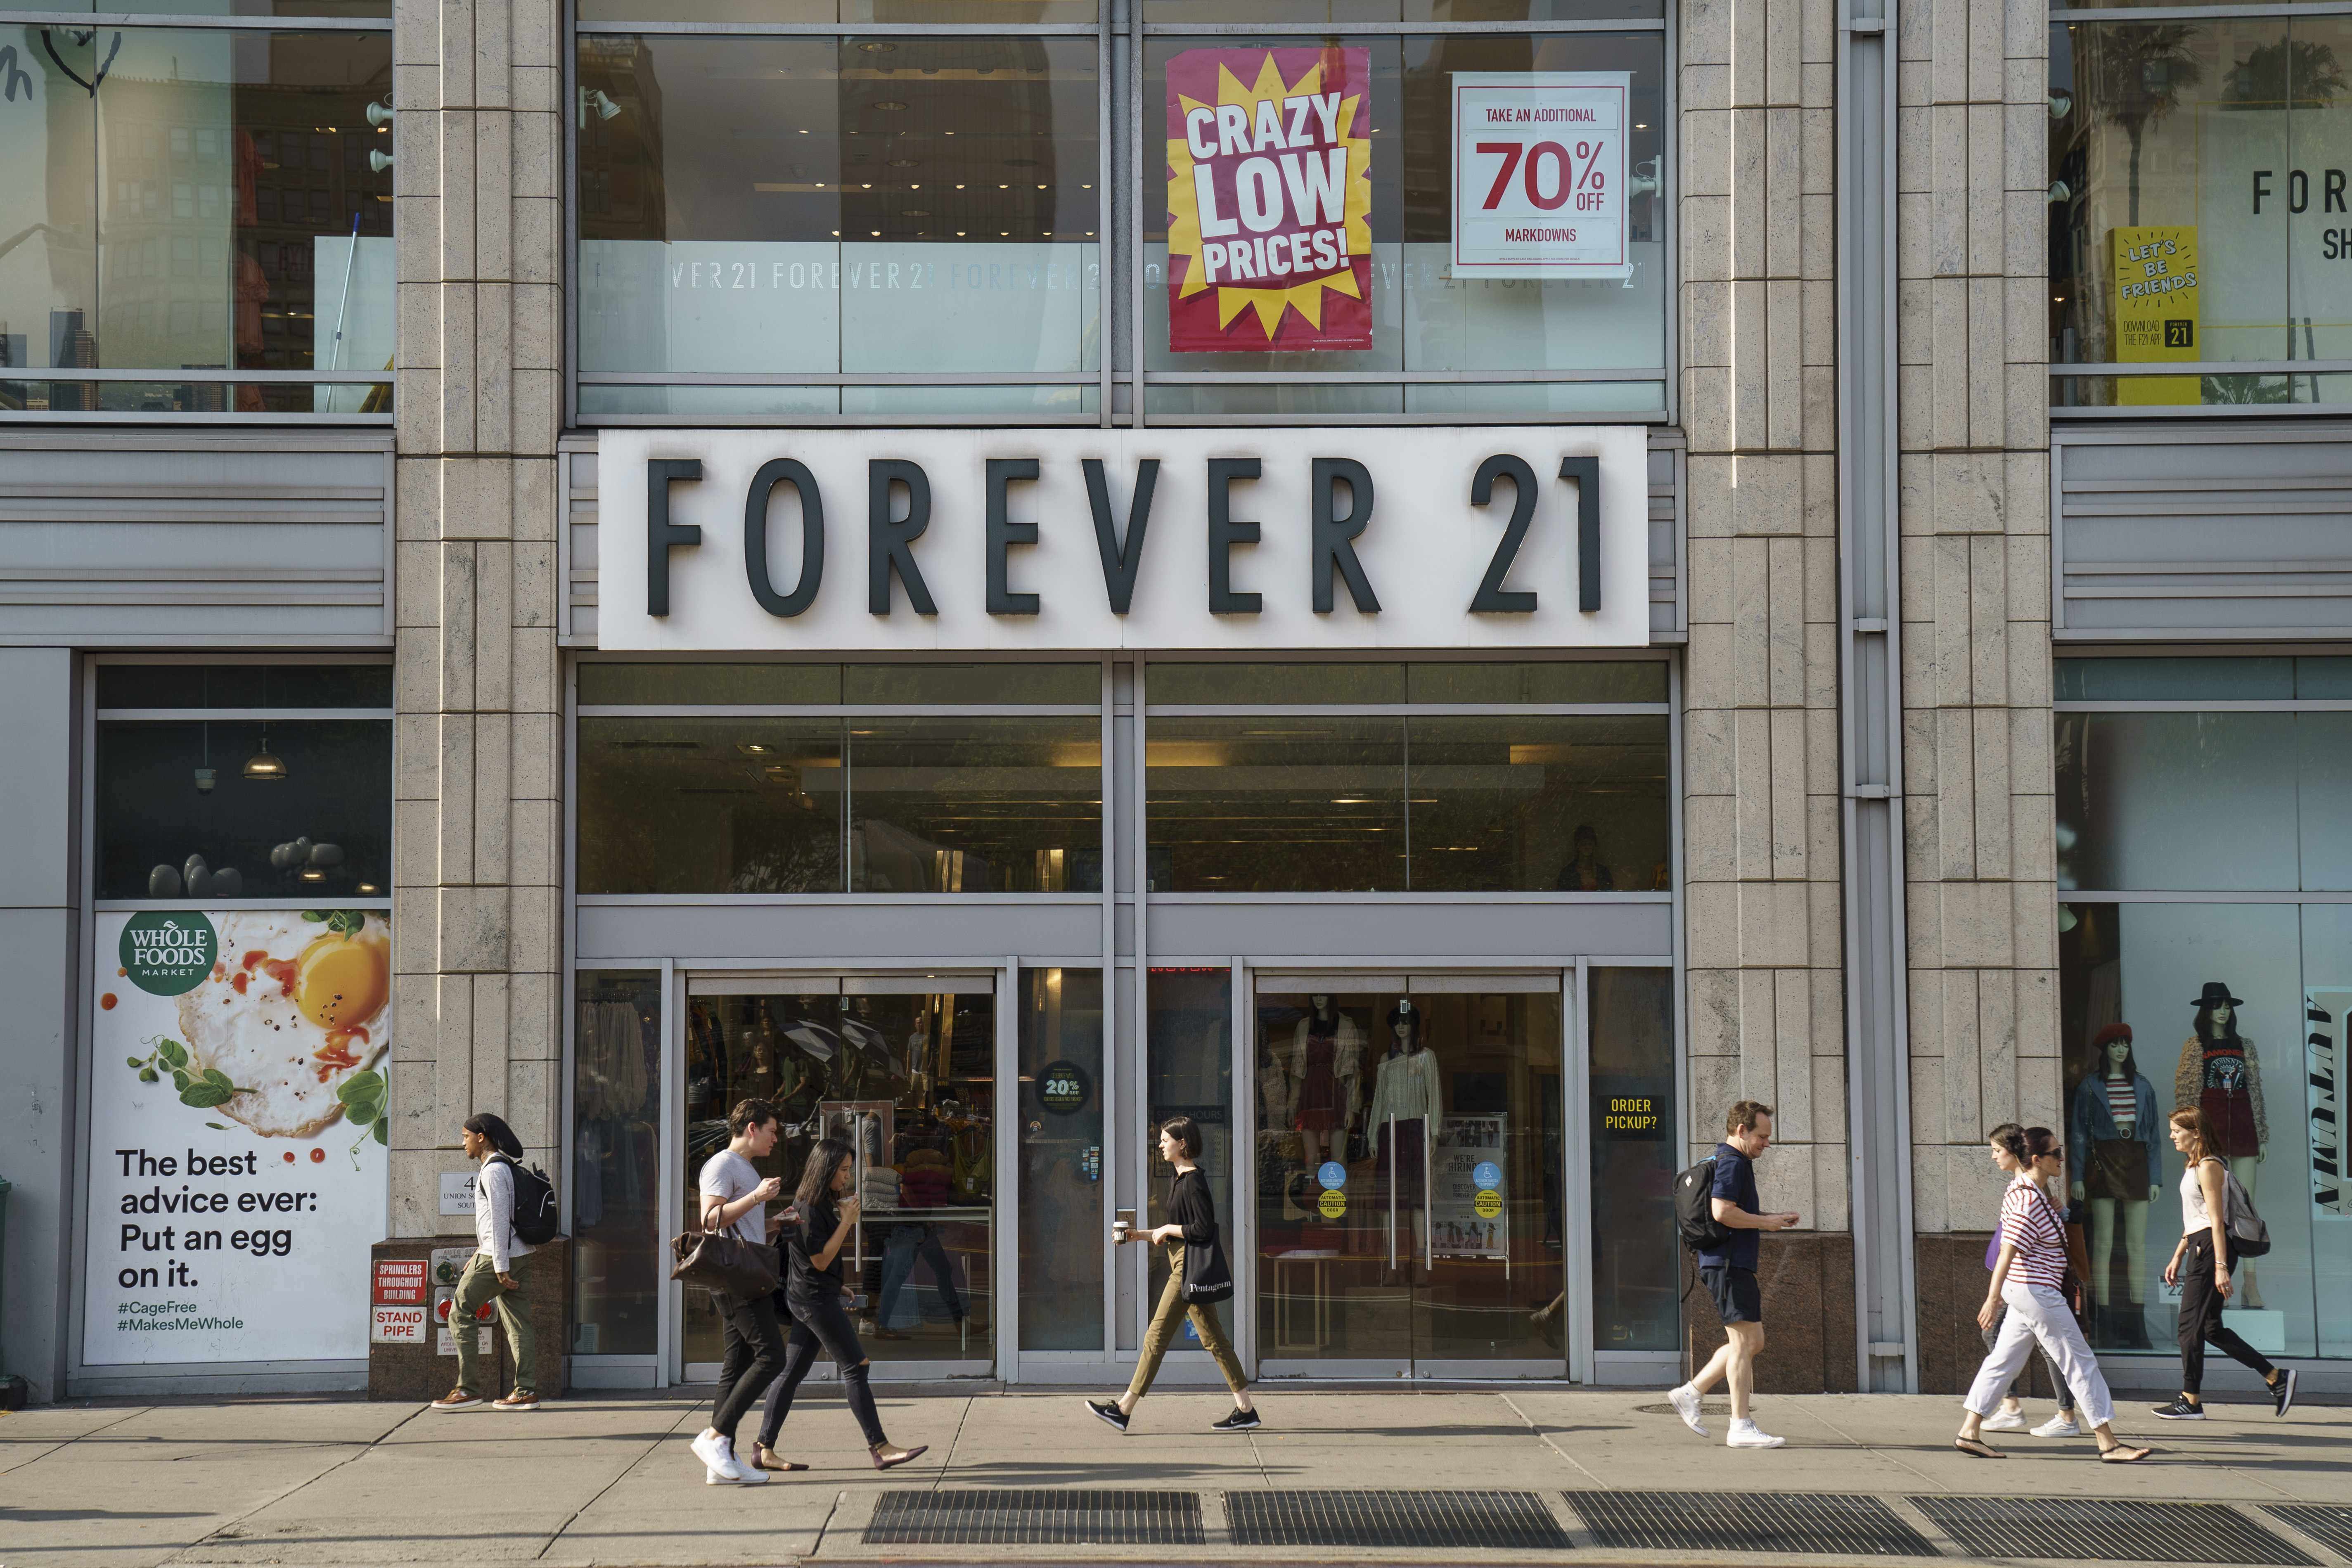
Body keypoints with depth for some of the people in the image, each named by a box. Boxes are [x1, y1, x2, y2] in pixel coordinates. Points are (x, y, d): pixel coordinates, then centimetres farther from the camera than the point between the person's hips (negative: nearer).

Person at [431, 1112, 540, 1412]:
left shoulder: (493, 1170, -14)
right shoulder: (503, 1166, 17)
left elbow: (499, 1219, -19)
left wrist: (500, 1267, -21)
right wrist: (479, 1256, 26)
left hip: (496, 1256, -10)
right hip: (510, 1256, 10)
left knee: (460, 1314, -3)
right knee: (515, 1322, 7)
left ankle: (468, 1389, -3)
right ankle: (527, 1391, 4)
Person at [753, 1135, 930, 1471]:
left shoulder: (821, 1202, 14)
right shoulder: (809, 1207, -17)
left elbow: (838, 1245, 23)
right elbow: (820, 1260, -18)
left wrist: (848, 1218, 6)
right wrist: (847, 1220, -17)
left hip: (806, 1299, 10)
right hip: (815, 1297, -10)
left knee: (793, 1372, 8)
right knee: (856, 1367, -8)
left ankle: (764, 1450, 8)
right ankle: (881, 1449, -7)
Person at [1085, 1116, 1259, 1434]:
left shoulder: (1193, 1183, -15)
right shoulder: (1178, 1181, 16)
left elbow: (1203, 1230, -21)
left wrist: (1168, 1229, -11)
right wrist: (1139, 1235, 14)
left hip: (1189, 1269, -10)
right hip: (1186, 1268, 10)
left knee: (1157, 1336, -6)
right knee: (1213, 1338, 9)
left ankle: (1124, 1409, -3)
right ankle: (1246, 1411, 10)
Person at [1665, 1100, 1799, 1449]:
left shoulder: (1728, 1161, 21)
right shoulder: (1732, 1163, -13)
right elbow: (1723, 1212, -24)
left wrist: (1772, 1219, 19)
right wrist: (1765, 1222, -12)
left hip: (1733, 1264, 11)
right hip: (1729, 1264, -11)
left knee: (1752, 1342, 13)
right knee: (1744, 1343, -8)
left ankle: (1690, 1393, 14)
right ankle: (1741, 1428, -6)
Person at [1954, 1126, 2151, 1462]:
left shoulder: (2028, 1191, 10)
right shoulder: (2029, 1202, -21)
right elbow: (2007, 1253, -23)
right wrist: (1993, 1299, -23)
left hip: (2026, 1292, 10)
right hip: (2036, 1293, -10)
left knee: (2004, 1360, 12)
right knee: (2081, 1363, -4)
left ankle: (1970, 1432, 13)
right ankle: (2109, 1444, 1)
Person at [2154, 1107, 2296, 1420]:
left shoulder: (2208, 1167, -12)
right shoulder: (2195, 1166, 18)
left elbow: (2216, 1221, -18)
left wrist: (2221, 1266, -22)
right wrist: (2178, 1257, 22)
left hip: (2210, 1249, -10)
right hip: (2199, 1249, 10)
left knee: (2191, 1325, -5)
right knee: (2210, 1327, 8)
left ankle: (2191, 1401, 1)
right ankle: (2276, 1378, 11)